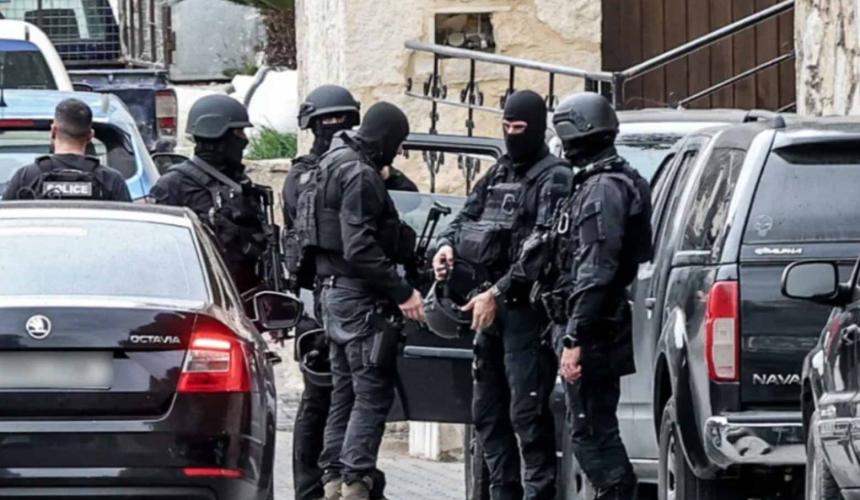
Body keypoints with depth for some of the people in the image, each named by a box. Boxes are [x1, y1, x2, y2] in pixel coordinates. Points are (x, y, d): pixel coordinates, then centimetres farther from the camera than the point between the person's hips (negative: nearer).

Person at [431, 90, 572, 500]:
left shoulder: (553, 178, -8)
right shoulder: (498, 174, 18)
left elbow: (540, 246, -17)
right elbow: (467, 217, 24)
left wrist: (498, 293, -21)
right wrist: (447, 246, 0)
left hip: (527, 309, -9)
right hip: (491, 309, 9)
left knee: (527, 412, -12)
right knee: (488, 411, 12)